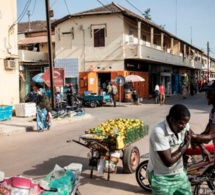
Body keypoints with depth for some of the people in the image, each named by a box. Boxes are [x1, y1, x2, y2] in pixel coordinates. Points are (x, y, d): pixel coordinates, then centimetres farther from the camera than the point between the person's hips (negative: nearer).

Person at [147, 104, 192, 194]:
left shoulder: (184, 126, -9)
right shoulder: (159, 132, -29)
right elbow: (168, 161, -28)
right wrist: (186, 145, -19)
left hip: (179, 174, 6)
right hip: (161, 178, -6)